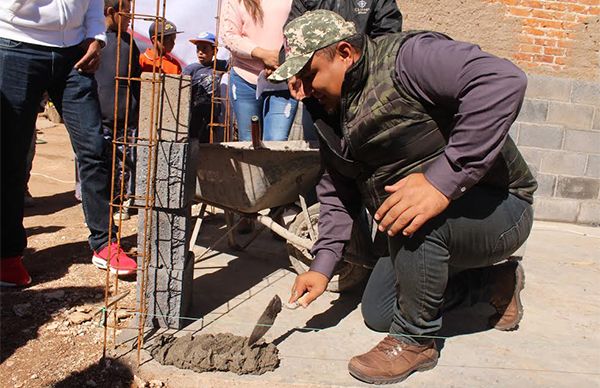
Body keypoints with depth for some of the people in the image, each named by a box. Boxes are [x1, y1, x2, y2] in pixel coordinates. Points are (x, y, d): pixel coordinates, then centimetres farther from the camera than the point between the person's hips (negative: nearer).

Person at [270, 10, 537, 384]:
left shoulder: (407, 57, -24)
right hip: (432, 230, 9)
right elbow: (338, 192, 6)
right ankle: (494, 280, 25)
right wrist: (322, 266, -3)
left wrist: (444, 179, -43)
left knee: (419, 218, -38)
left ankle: (415, 340, -12)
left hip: (498, 210, -8)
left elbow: (504, 81, -39)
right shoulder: (333, 111, 2)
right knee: (377, 314, 13)